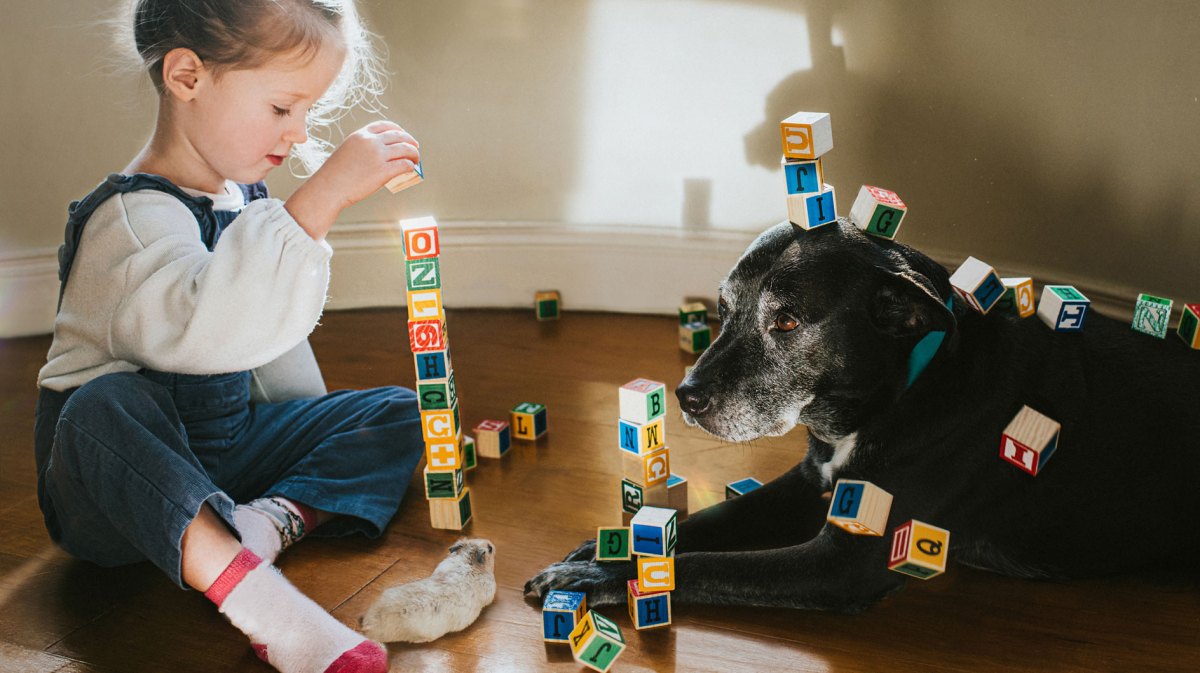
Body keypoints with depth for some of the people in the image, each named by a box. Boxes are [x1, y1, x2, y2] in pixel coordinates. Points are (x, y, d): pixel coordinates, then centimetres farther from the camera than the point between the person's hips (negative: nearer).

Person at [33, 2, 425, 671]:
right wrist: (322, 197, -48)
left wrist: (319, 437, 22)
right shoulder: (132, 216, -24)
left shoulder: (247, 197, 4)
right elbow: (210, 327, -47)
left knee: (399, 412, 0)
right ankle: (248, 589, -49)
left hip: (222, 450, 8)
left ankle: (276, 517, -25)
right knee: (102, 408, -39)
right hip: (126, 467, -7)